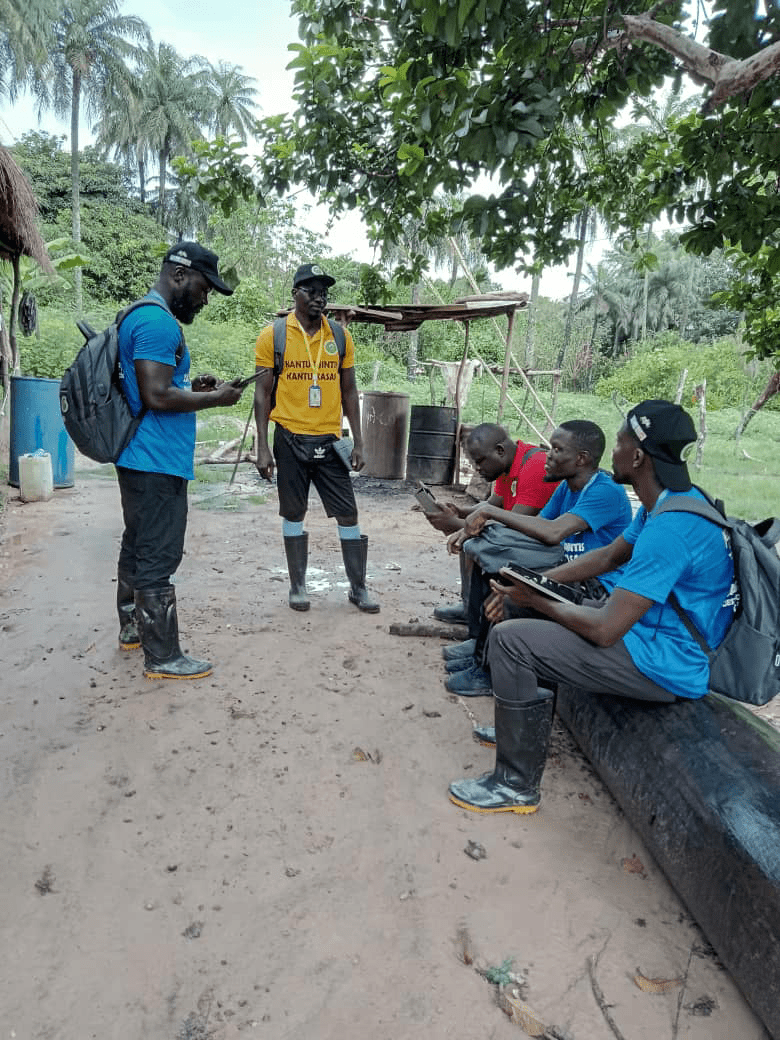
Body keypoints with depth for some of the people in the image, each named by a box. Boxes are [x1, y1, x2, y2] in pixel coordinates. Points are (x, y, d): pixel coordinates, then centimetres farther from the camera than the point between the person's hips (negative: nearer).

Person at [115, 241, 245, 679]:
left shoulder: (142, 316, 17)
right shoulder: (158, 322, -16)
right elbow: (157, 396, -23)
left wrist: (190, 385, 12)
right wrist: (215, 398, -12)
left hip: (139, 459, 11)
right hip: (158, 463, -11)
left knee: (137, 548, 20)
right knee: (158, 559, -4)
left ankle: (133, 627, 35)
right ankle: (162, 657, 6)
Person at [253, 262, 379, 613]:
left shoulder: (340, 336, 5)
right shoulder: (272, 336, -2)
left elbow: (348, 391, 9)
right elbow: (262, 393, -1)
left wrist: (357, 442, 4)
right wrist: (263, 447, -7)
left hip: (330, 440, 2)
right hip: (291, 439, -2)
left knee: (348, 513, 4)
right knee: (293, 513, 9)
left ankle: (358, 587, 16)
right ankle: (298, 585, 22)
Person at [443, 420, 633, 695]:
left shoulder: (606, 492, -21)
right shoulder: (567, 487, 9)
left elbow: (553, 532, -33)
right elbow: (534, 526, 7)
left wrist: (491, 511, -26)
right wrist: (474, 528, -8)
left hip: (595, 588, -10)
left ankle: (487, 669, -8)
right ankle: (480, 643, 10)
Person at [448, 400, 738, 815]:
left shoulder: (669, 529, -30)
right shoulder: (675, 500, 2)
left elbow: (604, 629, -29)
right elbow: (607, 556, 11)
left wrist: (537, 601, -12)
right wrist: (531, 583, 2)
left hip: (664, 664, -10)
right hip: (652, 624, 10)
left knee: (509, 639, -16)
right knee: (530, 617, 18)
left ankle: (517, 785, -2)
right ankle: (520, 725, 31)